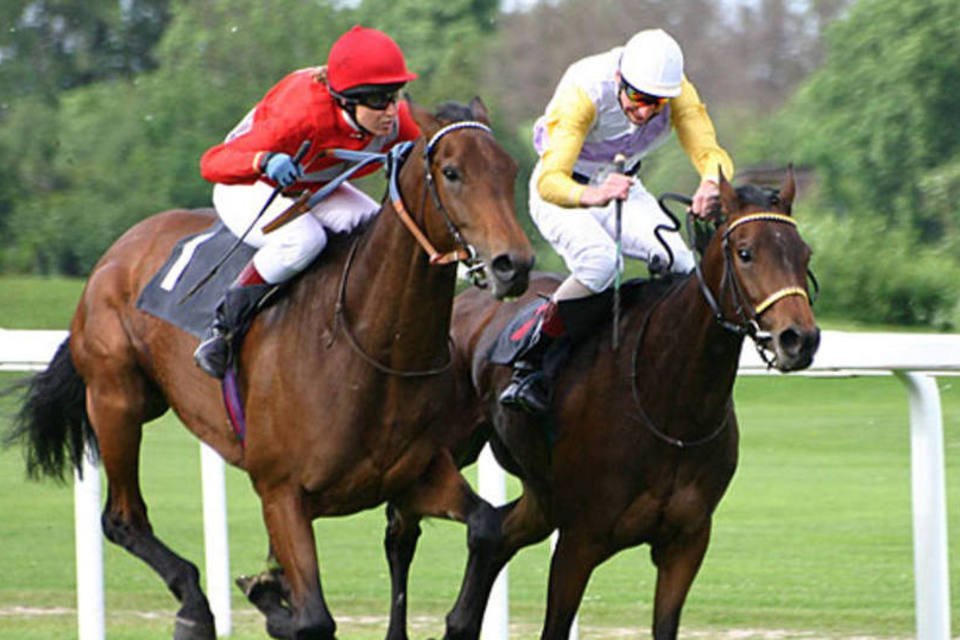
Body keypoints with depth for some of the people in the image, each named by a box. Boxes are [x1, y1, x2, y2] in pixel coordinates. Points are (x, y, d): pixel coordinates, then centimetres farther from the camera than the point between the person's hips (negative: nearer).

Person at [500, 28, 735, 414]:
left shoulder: (680, 95, -21)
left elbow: (710, 153, -30)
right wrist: (591, 196, -65)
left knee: (679, 263, -22)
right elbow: (550, 180, -43)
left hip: (623, 188, 5)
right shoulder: (583, 92, -35)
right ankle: (528, 368, -20)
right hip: (561, 191, -5)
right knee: (599, 260, -34)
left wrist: (712, 183, -55)